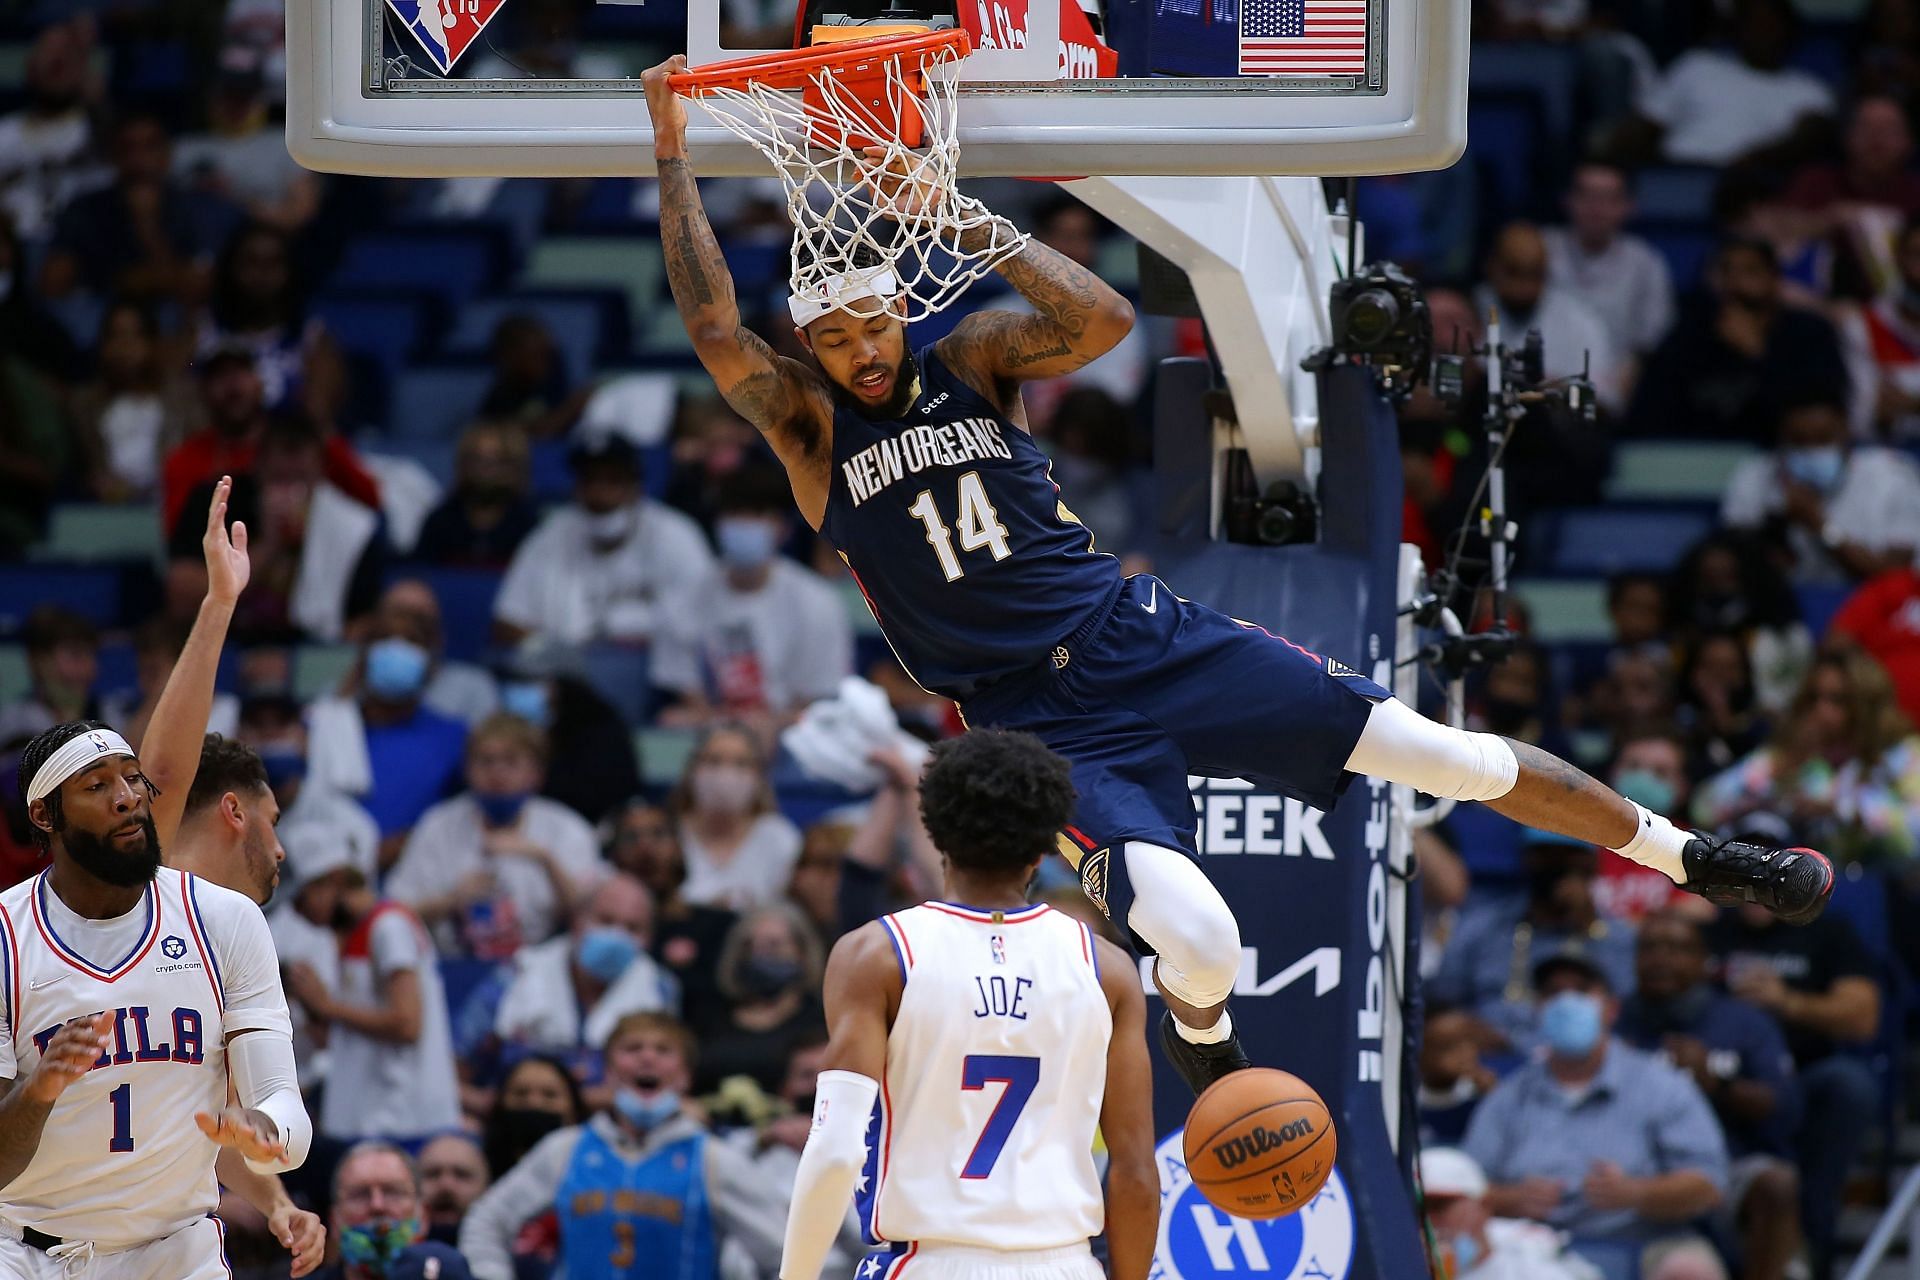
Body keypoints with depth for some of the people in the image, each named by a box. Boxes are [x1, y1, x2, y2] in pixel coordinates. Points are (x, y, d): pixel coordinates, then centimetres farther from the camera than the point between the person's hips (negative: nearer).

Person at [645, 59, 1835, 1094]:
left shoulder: (972, 359, 3)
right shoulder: (808, 429, -2)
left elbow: (1107, 318, -15)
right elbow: (714, 327, -18)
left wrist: (968, 223, -20)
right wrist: (672, 154, -20)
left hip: (1145, 638, 2)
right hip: (1045, 722, -2)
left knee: (1440, 751, -4)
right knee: (1199, 945, -24)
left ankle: (1693, 858, 13)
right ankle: (1203, 1044, 15)